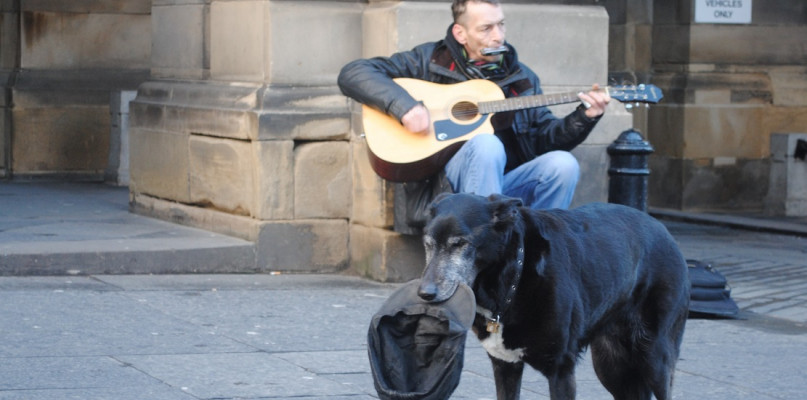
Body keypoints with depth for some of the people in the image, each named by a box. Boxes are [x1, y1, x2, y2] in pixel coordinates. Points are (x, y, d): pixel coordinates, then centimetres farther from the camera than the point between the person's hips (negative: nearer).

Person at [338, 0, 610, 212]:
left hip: (505, 185, 4)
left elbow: (544, 136, 17)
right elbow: (353, 74, -2)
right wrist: (404, 105, -18)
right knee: (487, 144, -34)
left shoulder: (522, 78, 17)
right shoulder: (430, 61, 4)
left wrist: (584, 117, -2)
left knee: (563, 163, -22)